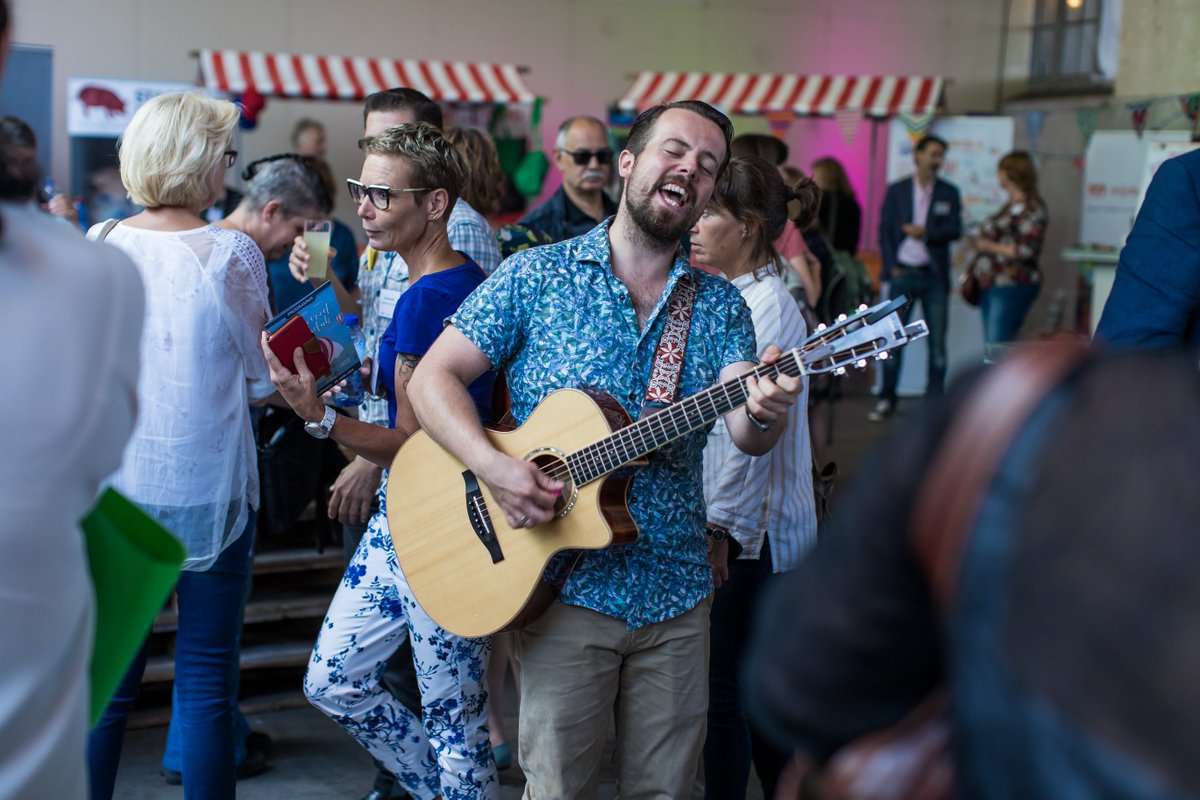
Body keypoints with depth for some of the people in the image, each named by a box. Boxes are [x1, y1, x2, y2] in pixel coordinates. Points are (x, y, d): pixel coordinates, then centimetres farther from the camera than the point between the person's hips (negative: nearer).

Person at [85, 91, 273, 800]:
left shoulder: (99, 245, -1)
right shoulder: (231, 253, -11)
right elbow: (260, 381, -3)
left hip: (113, 486, 3)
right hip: (207, 488, -3)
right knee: (206, 681, 7)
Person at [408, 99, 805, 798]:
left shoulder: (720, 306, 4)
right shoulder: (536, 276, -2)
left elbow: (744, 434, -10)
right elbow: (433, 378, -5)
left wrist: (763, 414, -34)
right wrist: (495, 466, -21)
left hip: (677, 592, 3)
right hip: (566, 586, -2)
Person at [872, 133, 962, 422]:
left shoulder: (949, 193, 9)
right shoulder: (896, 190, 8)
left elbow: (954, 230, 0)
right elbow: (884, 230, 5)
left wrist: (925, 232, -15)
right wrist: (891, 266, -5)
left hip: (934, 275, 1)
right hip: (902, 272, 0)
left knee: (937, 340, -1)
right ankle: (886, 400, 5)